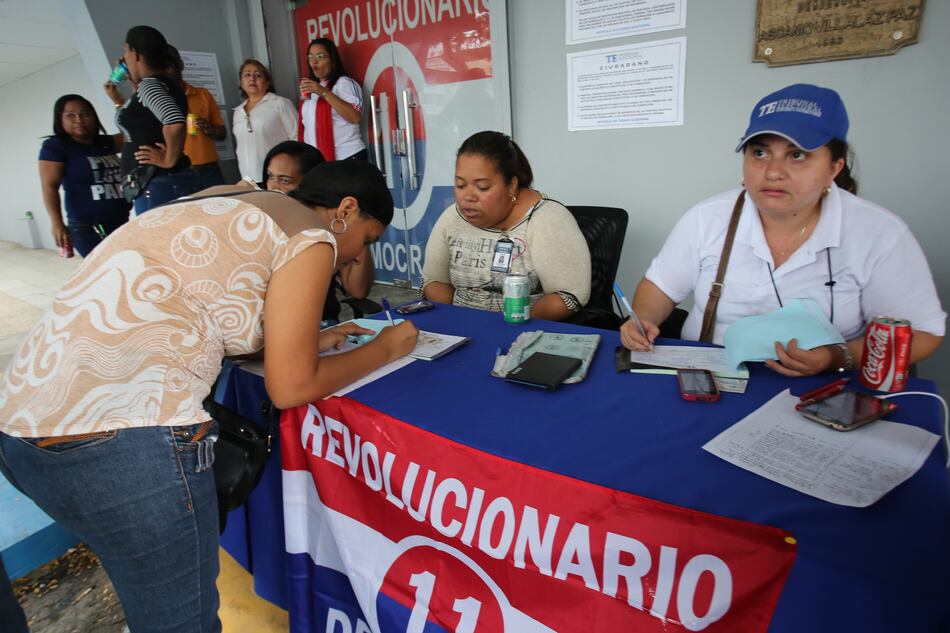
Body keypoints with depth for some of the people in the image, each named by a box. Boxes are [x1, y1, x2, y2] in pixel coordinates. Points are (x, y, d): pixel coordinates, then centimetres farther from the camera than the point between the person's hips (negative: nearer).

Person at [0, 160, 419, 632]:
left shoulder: (224, 209, 19)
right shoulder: (310, 237, -5)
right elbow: (290, 388, -4)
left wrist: (306, 339, 25)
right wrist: (385, 348, 10)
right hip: (124, 442, -9)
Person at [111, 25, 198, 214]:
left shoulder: (149, 84, -9)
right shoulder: (166, 85, 19)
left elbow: (175, 123, -28)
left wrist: (169, 160, -16)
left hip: (157, 185, -9)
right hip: (170, 182, 10)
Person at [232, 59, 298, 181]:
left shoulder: (281, 103, 1)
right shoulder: (238, 111, 18)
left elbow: (297, 138, -3)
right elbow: (240, 147, 22)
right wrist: (244, 179, 17)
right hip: (250, 181, 4)